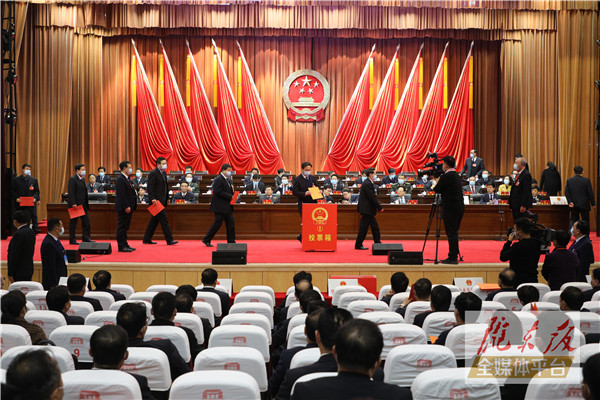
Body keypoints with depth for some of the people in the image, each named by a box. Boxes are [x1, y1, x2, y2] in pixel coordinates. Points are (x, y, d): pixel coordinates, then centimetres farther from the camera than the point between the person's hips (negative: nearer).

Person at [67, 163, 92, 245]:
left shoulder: (83, 179, 15)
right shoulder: (72, 179, -10)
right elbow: (71, 192, -16)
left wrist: (87, 203, 14)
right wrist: (73, 203, -22)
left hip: (83, 204, 8)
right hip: (76, 204, -8)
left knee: (86, 221, 6)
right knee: (73, 222, 1)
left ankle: (86, 238, 12)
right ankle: (72, 240, 7)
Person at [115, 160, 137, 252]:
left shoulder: (127, 178, 16)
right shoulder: (120, 179, -15)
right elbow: (121, 195, -21)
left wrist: (132, 206, 18)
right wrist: (126, 207, -23)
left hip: (128, 207, 10)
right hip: (123, 208, -10)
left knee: (125, 227, 14)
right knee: (122, 227, -4)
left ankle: (125, 245, 20)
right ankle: (121, 246, 0)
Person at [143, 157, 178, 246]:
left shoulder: (163, 173, 17)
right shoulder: (153, 173, -11)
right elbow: (150, 187, -17)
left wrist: (167, 198, 21)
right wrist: (152, 198, -24)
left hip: (162, 200, 9)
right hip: (157, 201, -9)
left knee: (155, 220, 12)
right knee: (164, 219, -8)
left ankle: (147, 239, 18)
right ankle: (169, 240, -6)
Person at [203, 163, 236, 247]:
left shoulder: (228, 180, 16)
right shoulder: (218, 179, -13)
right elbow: (218, 192, -21)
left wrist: (232, 196, -2)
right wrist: (230, 196, -20)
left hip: (228, 206, 9)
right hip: (220, 206, -9)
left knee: (231, 224, 7)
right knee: (217, 223, -6)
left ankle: (231, 241, 12)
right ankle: (206, 240, 5)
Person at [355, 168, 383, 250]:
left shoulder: (368, 183, 14)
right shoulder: (368, 184, -18)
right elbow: (372, 198, -20)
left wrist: (378, 206, 11)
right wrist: (380, 208, -12)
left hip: (368, 210, 10)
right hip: (366, 210, -10)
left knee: (375, 226, 14)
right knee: (363, 228, -3)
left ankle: (378, 243, 21)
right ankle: (358, 245, 3)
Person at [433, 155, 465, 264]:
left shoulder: (446, 176, -13)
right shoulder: (457, 176, 15)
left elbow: (436, 190, -7)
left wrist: (438, 180, 8)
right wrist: (440, 179, 20)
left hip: (450, 209, -9)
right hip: (459, 207, 9)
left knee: (451, 233, -6)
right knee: (453, 233, 14)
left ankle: (453, 258, -5)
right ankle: (454, 256, 18)